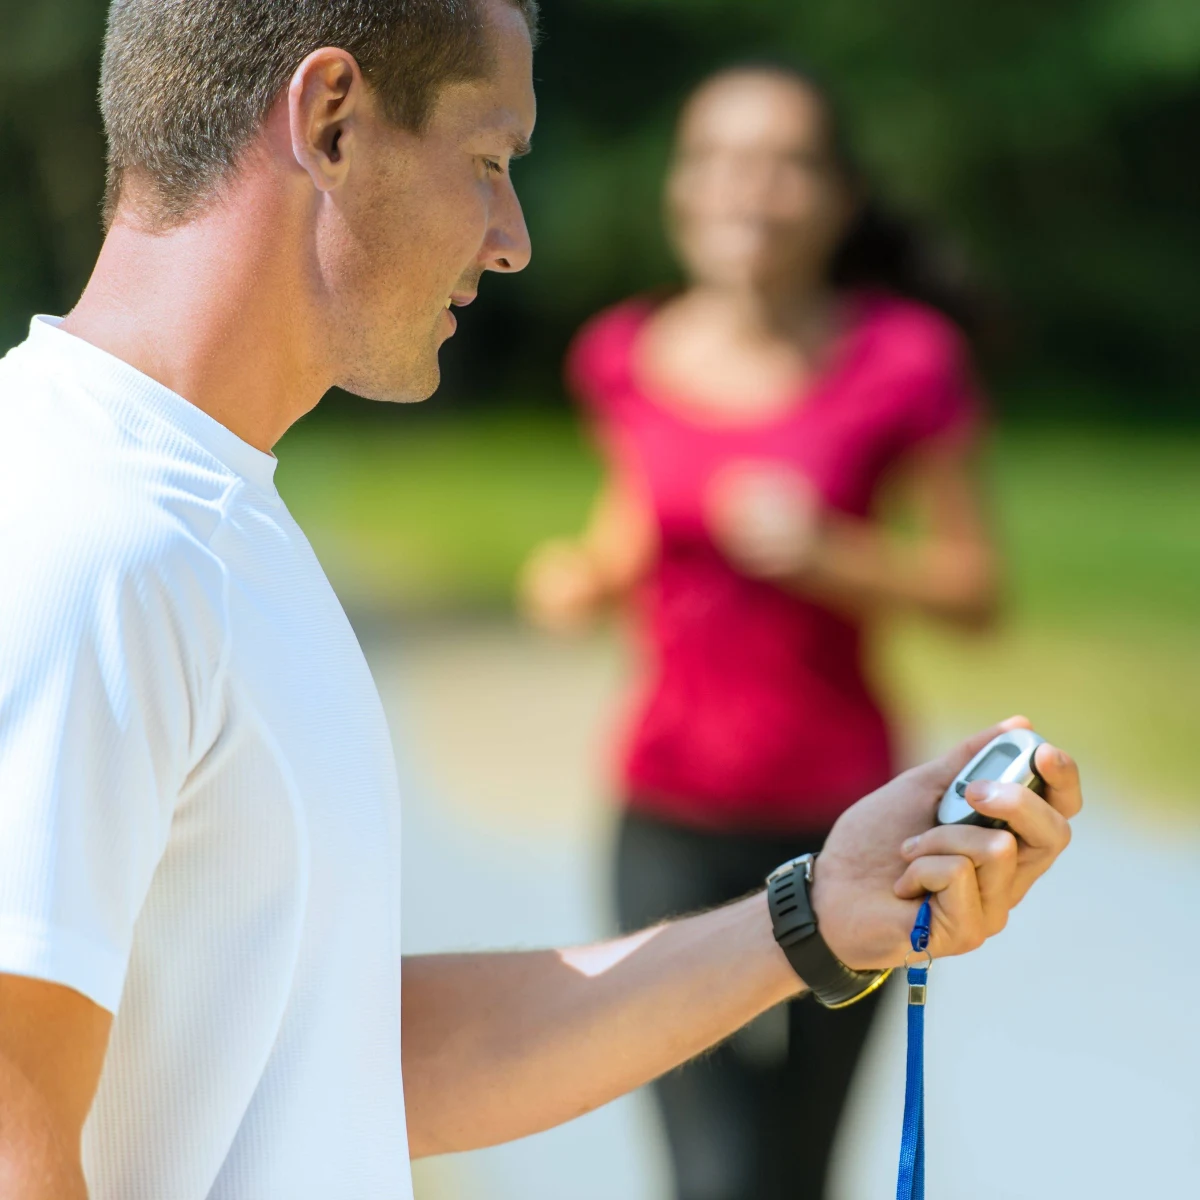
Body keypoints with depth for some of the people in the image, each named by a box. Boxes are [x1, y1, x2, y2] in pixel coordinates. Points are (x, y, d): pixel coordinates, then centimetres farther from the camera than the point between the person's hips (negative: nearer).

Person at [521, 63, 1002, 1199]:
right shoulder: (628, 357, -1)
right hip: (672, 826, 1)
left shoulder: (900, 363, -8)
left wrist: (827, 556, -19)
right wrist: (582, 576, -5)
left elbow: (973, 585, -4)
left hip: (837, 819, -1)